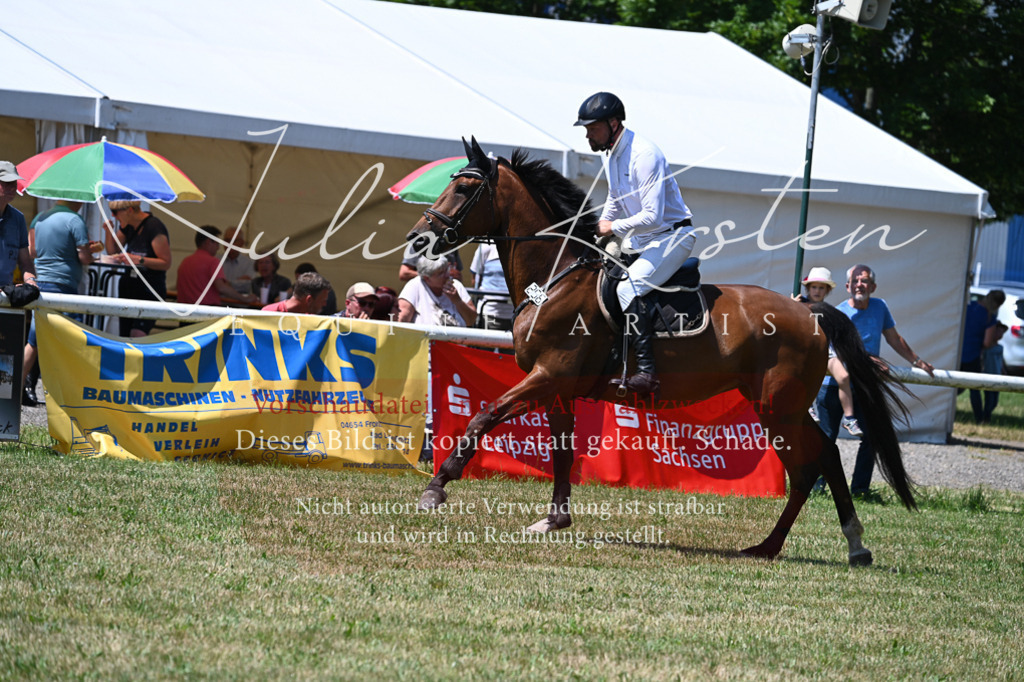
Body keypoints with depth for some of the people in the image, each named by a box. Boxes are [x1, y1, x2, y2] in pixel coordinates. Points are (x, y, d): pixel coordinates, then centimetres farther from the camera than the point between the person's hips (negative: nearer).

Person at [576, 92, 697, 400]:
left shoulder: (643, 155, -24)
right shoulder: (609, 154, 7)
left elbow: (652, 216, -29)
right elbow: (615, 201, 25)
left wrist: (614, 227, -20)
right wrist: (597, 230, 10)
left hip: (673, 236, -10)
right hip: (639, 240, 10)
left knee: (627, 289, -28)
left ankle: (647, 372, -31)